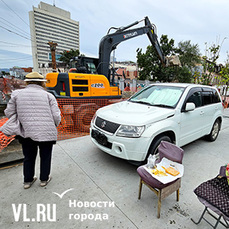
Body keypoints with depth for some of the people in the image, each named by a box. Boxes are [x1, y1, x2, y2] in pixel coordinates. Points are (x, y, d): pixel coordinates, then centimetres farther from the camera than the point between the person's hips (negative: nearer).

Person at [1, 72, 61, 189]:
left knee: (28, 157, 23)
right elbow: (56, 116, -9)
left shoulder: (17, 94, 2)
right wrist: (53, 126, 11)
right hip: (47, 133, -2)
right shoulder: (48, 95, -4)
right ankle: (44, 179, 33)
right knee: (45, 157, 18)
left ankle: (27, 181, 37)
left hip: (26, 132, 2)